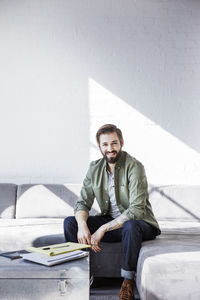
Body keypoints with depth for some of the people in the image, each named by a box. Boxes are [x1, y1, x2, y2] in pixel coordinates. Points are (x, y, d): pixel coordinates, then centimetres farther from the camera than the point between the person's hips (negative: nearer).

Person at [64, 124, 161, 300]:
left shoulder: (134, 167, -18)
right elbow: (83, 203, -2)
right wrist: (82, 225, -25)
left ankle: (128, 281, -18)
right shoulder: (95, 169, 1)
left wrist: (103, 229, -30)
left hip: (140, 223, -5)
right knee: (70, 222, -11)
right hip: (110, 221, 5)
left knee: (130, 226, -40)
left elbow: (136, 210, -26)